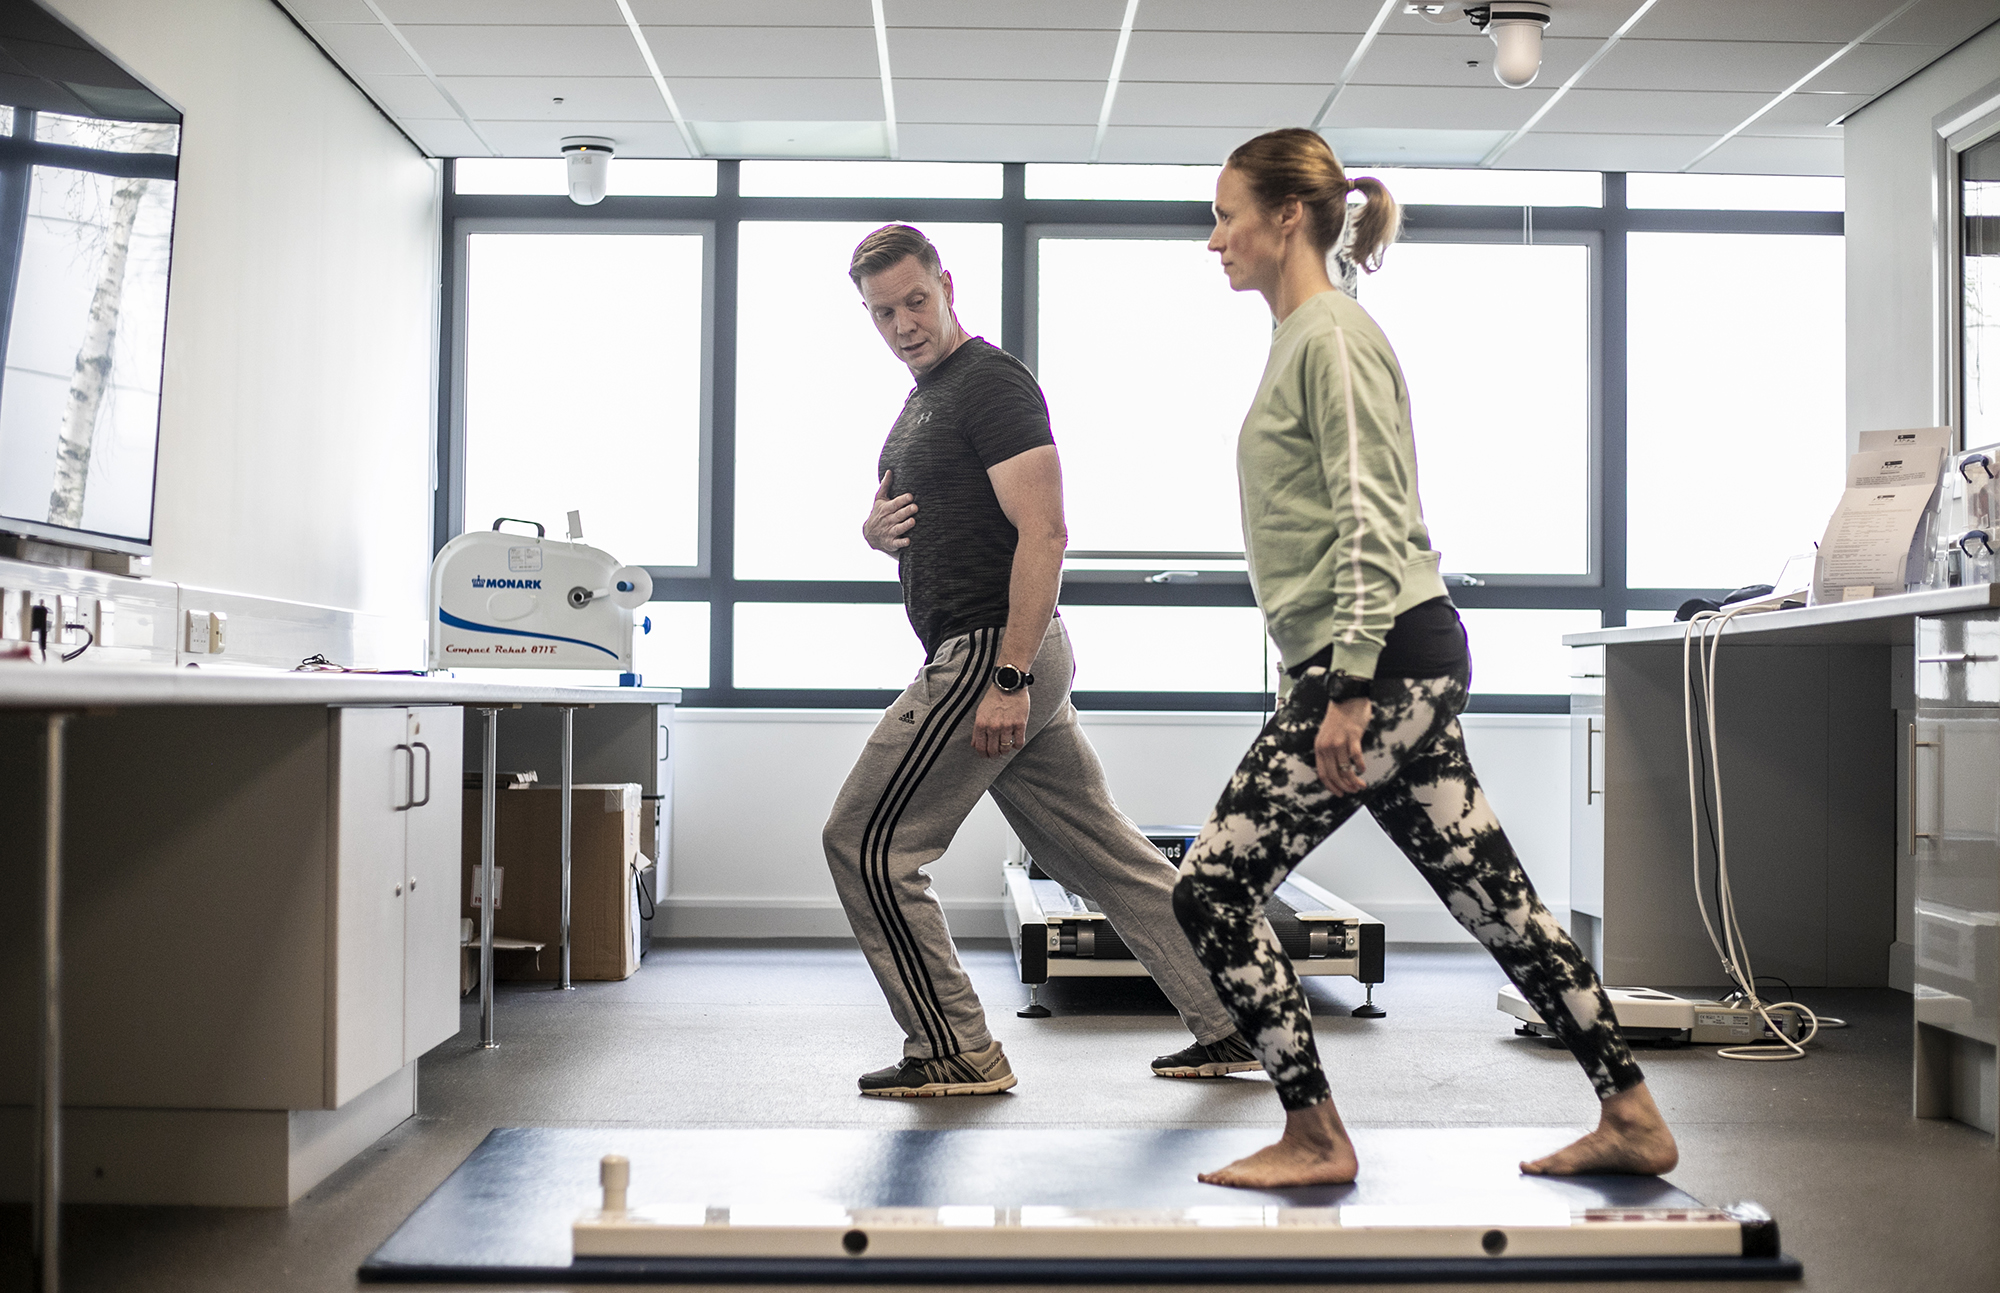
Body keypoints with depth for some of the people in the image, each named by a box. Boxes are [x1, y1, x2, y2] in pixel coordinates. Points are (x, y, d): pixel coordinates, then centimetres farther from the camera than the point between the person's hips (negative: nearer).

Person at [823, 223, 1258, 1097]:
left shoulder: (993, 383, -11)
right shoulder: (922, 399, 19)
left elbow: (1043, 534, -21)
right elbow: (921, 526, 30)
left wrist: (1009, 680, -27)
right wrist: (876, 528, 3)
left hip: (990, 657, -10)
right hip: (998, 662, 10)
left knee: (865, 844, -4)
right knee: (1098, 851, 11)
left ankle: (956, 1053, 4)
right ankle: (1229, 1028, 16)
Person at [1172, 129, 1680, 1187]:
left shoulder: (1332, 337, -9)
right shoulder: (1300, 339, 21)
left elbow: (1372, 525, -18)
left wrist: (1347, 693, -22)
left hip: (1386, 661, -10)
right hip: (1404, 666, 10)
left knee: (1211, 891, -7)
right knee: (1493, 896, 11)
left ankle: (1314, 1139, 2)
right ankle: (1631, 1119, 17)